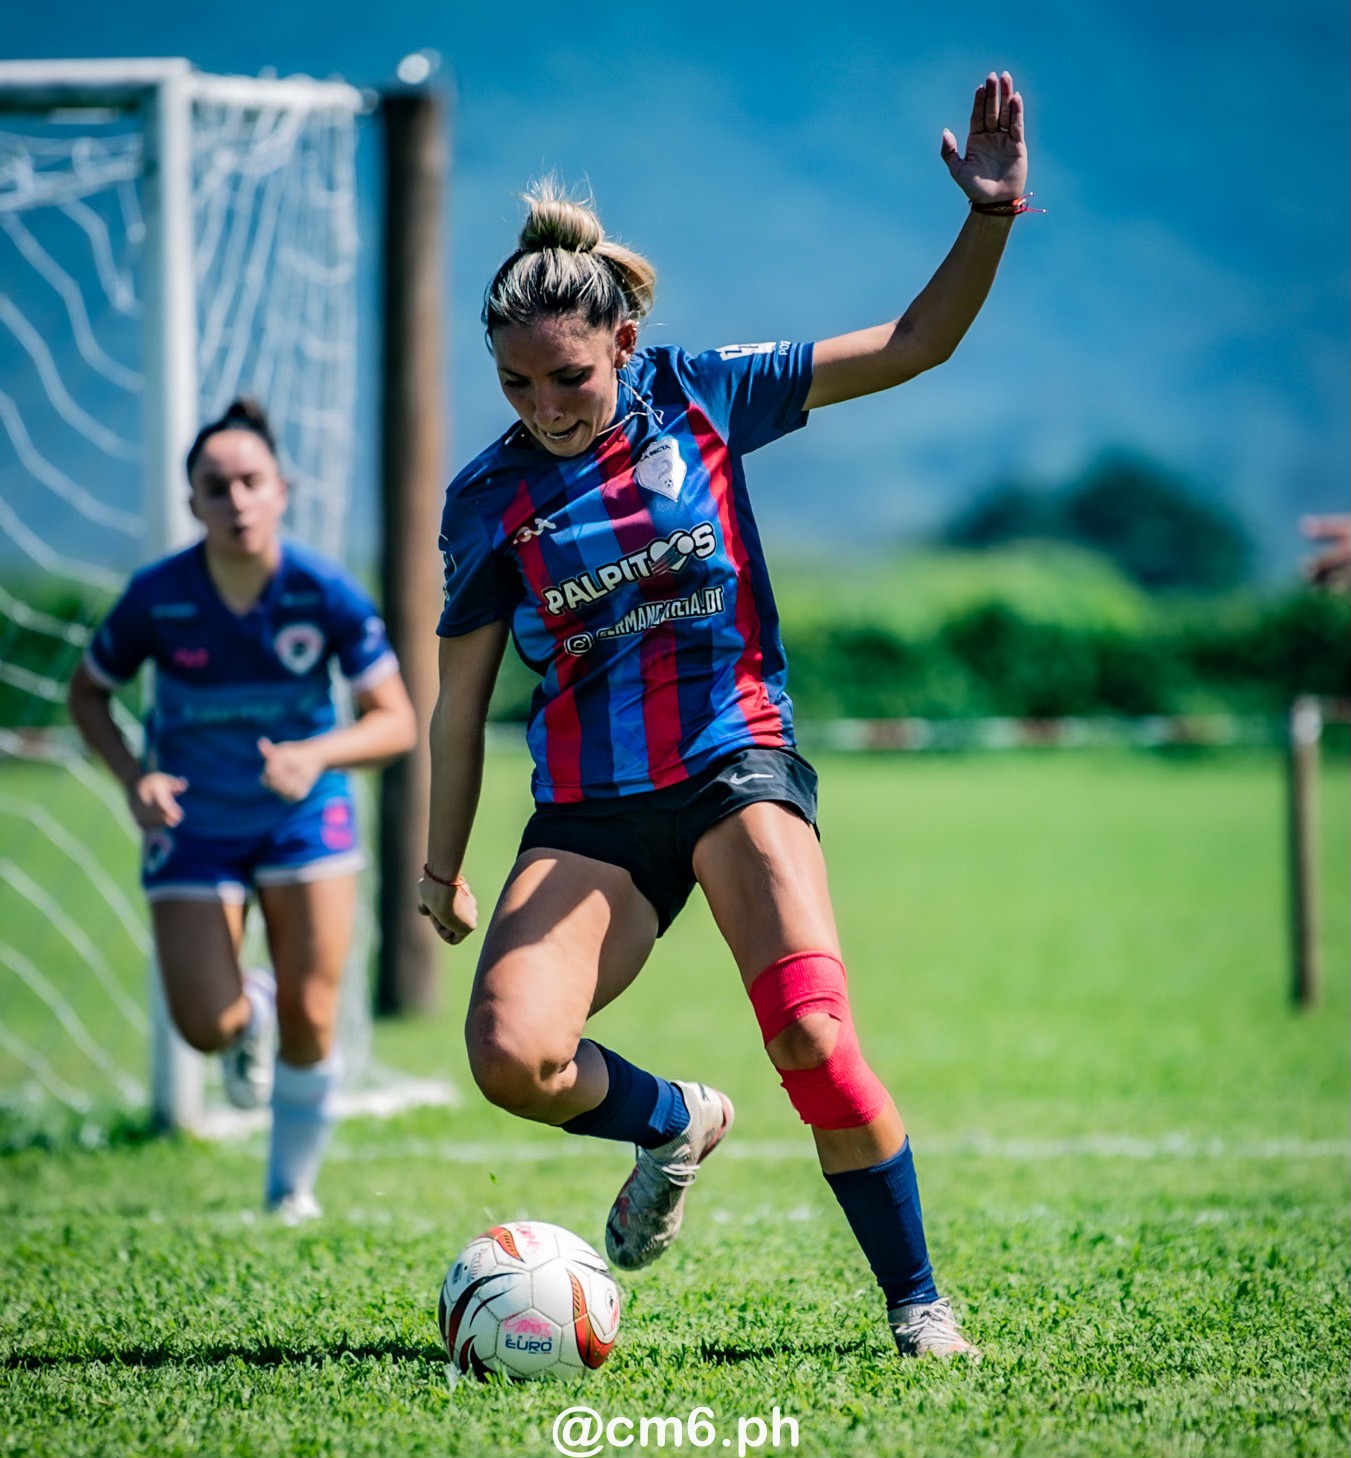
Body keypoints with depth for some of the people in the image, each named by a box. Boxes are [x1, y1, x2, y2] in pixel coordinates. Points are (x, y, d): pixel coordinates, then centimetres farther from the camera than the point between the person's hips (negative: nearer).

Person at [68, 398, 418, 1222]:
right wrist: (133, 775, -18)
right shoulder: (156, 598, -19)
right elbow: (89, 695, -1)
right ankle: (248, 1018, 31)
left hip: (304, 814, 0)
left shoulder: (325, 594, -20)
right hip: (196, 824, 0)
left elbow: (396, 721, -16)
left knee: (309, 1019, -3)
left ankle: (293, 1187, 22)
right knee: (205, 1025, -9)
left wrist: (315, 756, -34)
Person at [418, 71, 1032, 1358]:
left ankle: (917, 1304, -7)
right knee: (509, 1055, -21)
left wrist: (990, 221, -14)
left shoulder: (700, 399, 1)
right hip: (585, 809, 2)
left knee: (814, 1039, -24)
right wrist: (443, 867, 14)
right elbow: (460, 696, 13)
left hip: (735, 765, -2)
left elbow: (913, 345, 1)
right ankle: (675, 1124, 13)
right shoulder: (488, 500, 4)